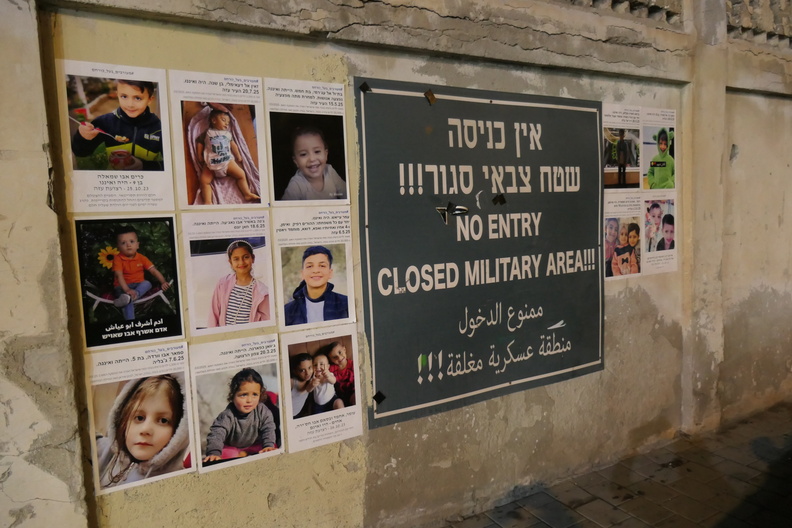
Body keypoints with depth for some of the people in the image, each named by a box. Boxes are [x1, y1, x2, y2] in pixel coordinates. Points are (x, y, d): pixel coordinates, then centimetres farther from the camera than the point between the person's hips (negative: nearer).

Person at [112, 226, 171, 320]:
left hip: (138, 285, 4)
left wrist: (163, 282, -15)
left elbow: (154, 270, 1)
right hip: (123, 287, -4)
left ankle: (129, 297, -49)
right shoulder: (118, 259, -8)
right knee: (128, 302, -34)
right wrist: (127, 290, -35)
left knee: (147, 283, -28)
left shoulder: (141, 258, 3)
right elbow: (119, 275, -19)